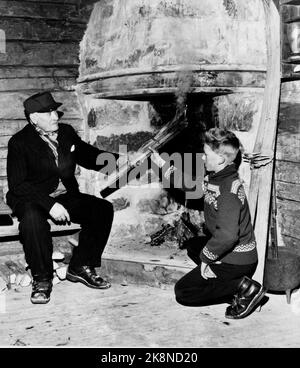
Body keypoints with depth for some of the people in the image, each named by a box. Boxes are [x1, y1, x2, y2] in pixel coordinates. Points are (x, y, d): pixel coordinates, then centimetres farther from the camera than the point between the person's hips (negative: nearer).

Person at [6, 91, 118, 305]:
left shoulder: (67, 133, 7)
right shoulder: (19, 142, -9)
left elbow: (90, 157, 19)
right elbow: (17, 185, -16)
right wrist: (49, 204, -28)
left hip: (66, 197, 5)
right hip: (32, 200, -5)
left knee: (103, 209, -14)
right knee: (33, 218, -38)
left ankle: (81, 267, -2)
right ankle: (42, 279, -18)